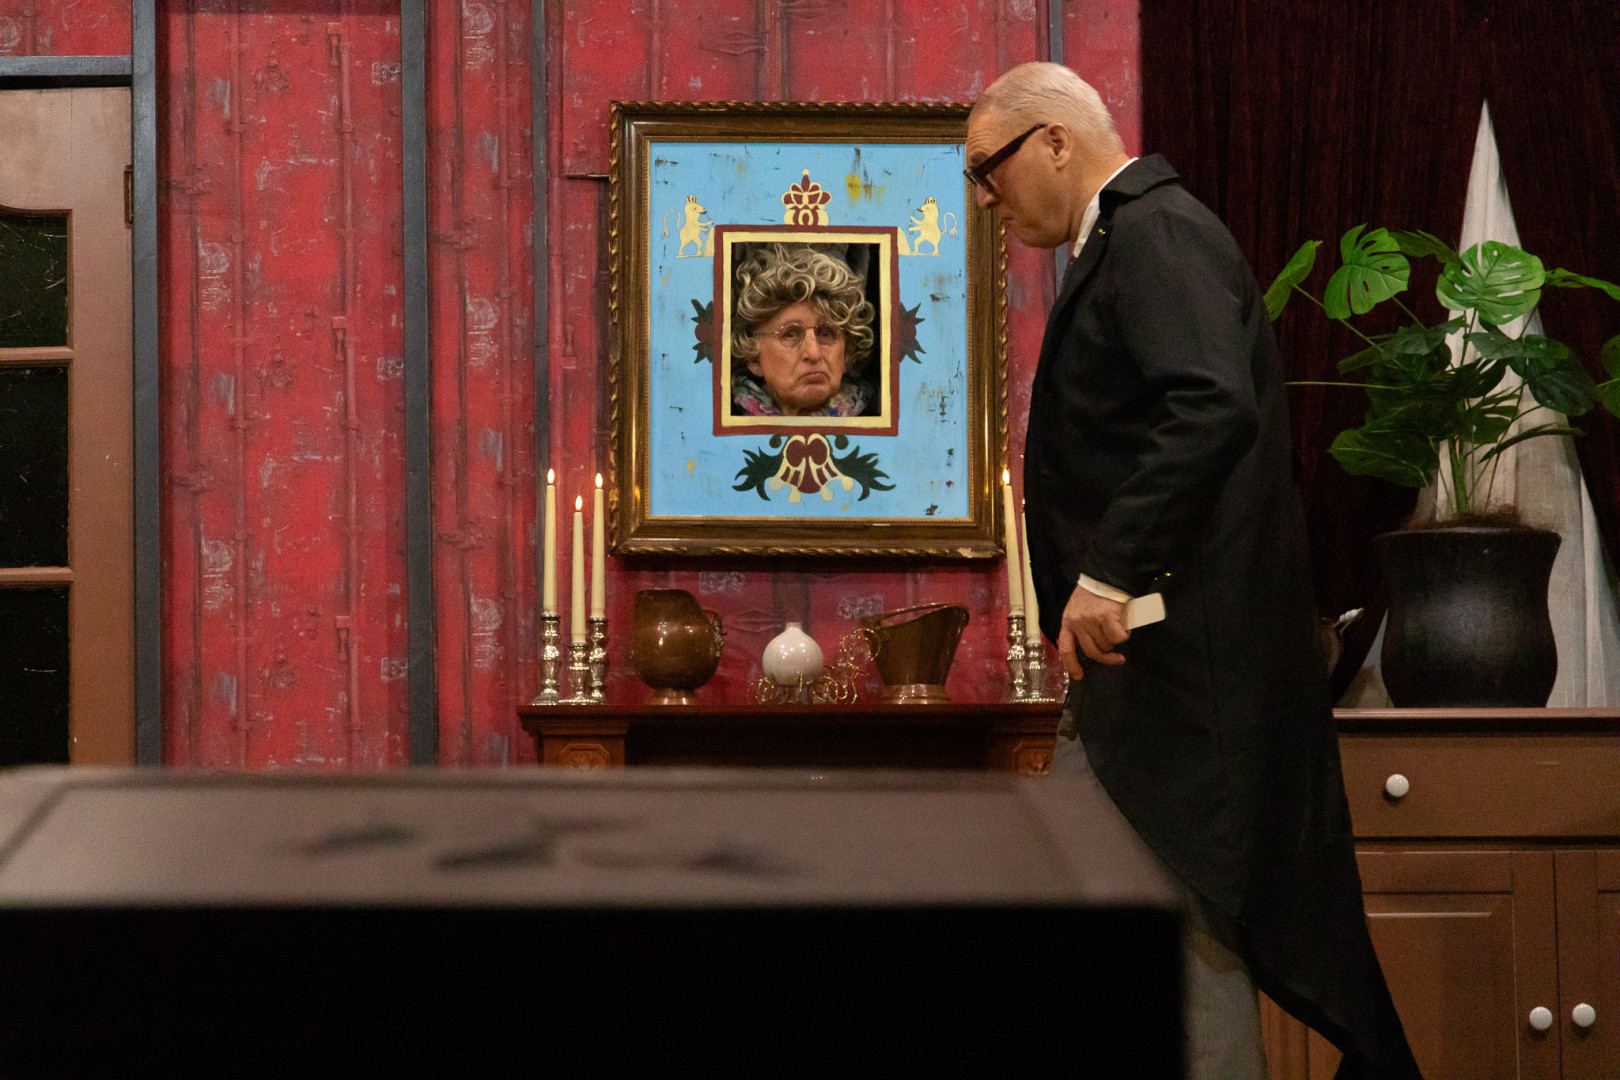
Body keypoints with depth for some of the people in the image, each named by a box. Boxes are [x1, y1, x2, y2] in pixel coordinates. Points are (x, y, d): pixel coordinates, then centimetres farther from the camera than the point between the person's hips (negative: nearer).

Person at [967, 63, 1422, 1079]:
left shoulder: (1156, 234, -13)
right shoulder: (1127, 238, 20)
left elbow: (1211, 410, -28)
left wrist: (1109, 572, -29)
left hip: (1183, 646, -11)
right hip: (1143, 652, 11)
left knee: (1187, 916, -6)